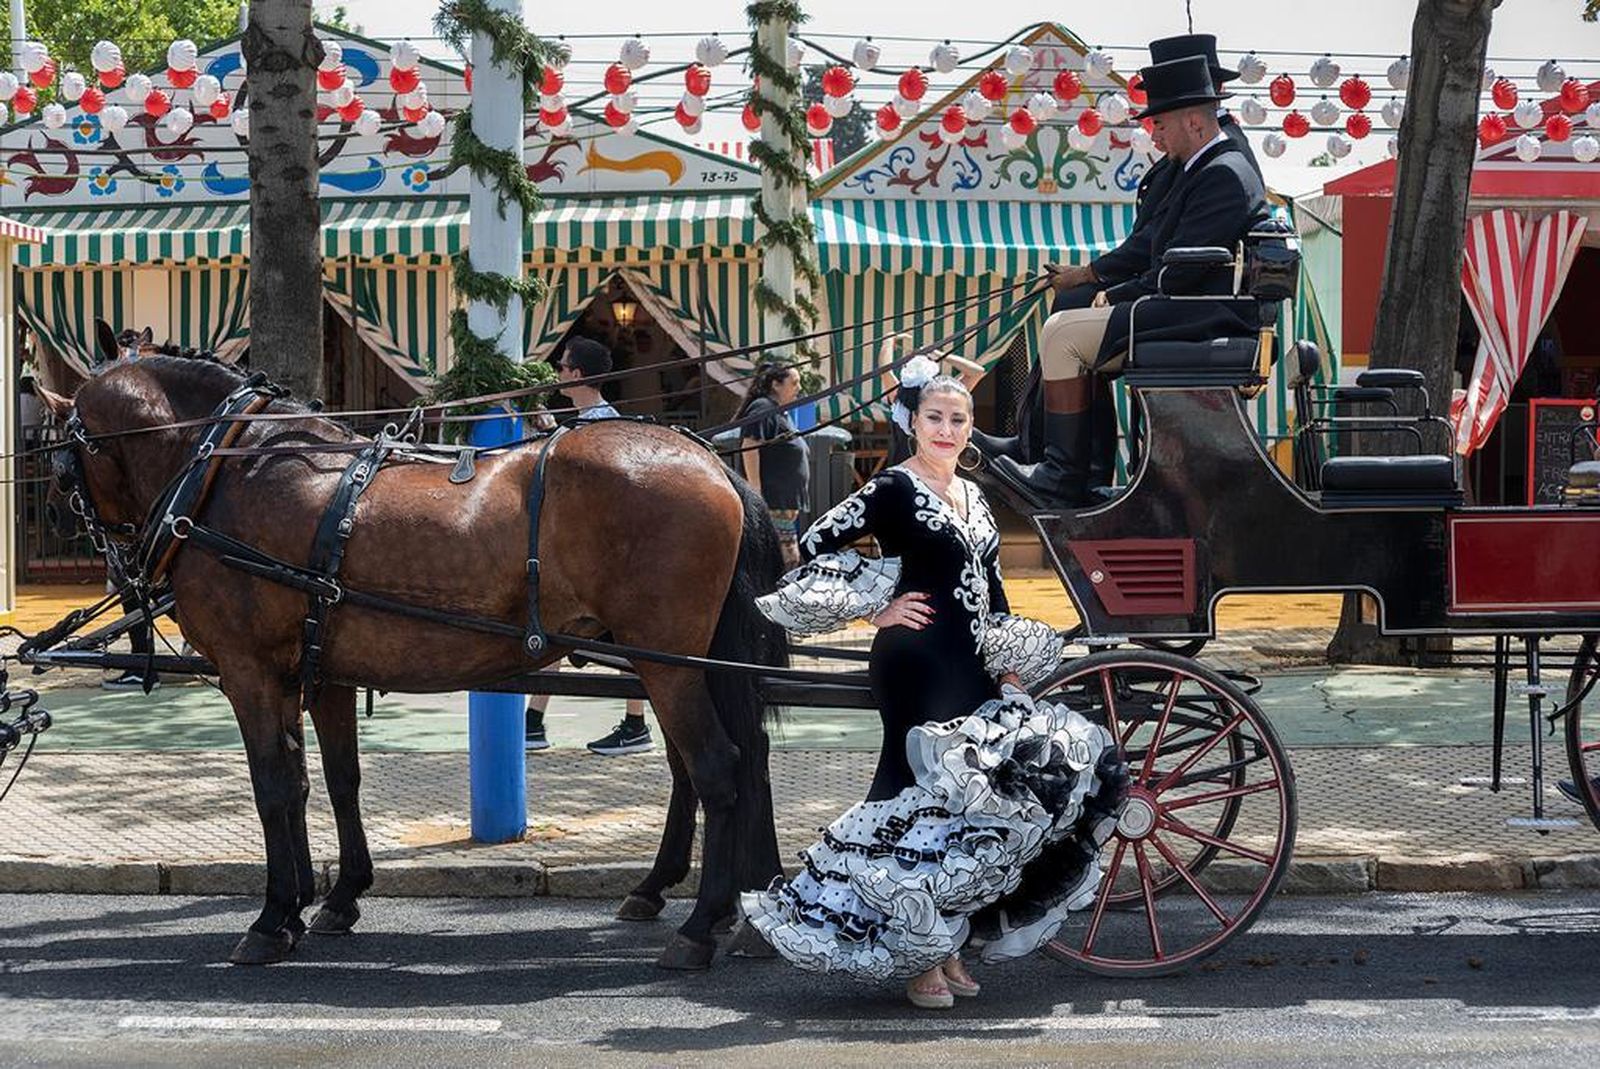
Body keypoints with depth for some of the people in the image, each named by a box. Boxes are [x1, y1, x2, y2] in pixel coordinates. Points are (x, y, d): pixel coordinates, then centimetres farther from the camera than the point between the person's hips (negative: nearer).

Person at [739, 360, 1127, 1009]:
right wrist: (874, 611, -9)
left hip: (972, 672, 7)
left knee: (970, 798, 7)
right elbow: (818, 544, -12)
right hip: (917, 668, -7)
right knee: (919, 793, -5)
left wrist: (1010, 670, 14)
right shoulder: (895, 489, -6)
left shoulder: (973, 498, 17)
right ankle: (917, 961, 1)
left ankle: (947, 949, 17)